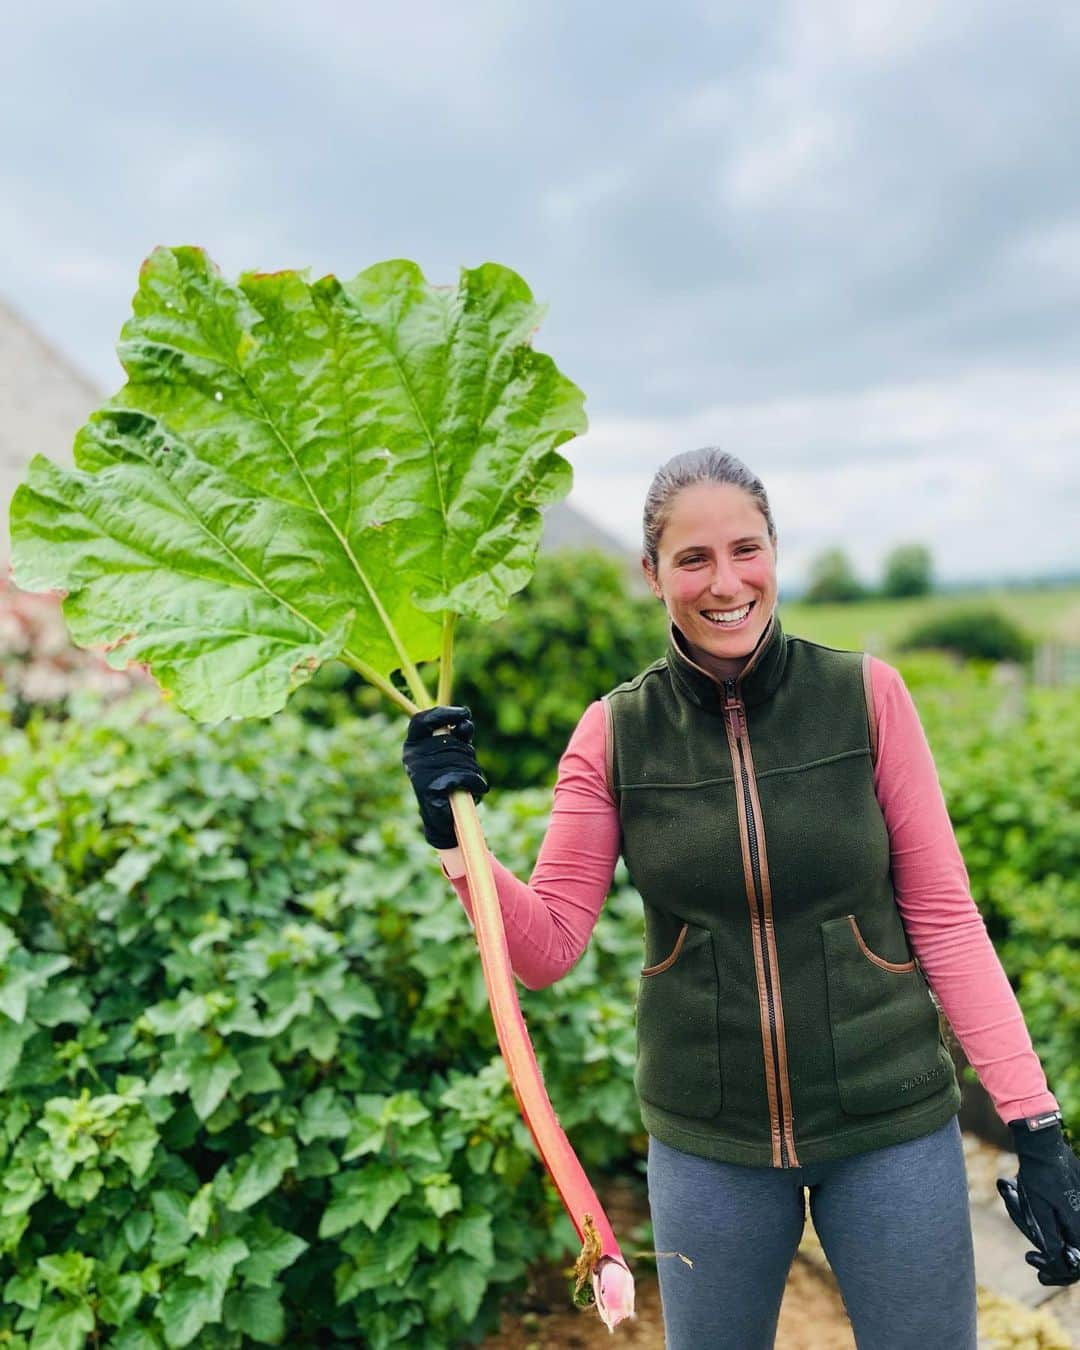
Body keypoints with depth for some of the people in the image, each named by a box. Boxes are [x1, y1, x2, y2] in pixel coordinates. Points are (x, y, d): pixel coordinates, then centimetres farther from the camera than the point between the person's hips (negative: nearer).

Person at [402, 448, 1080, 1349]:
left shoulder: (867, 695, -10)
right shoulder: (616, 732, -7)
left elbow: (944, 919, -5)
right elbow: (546, 951, -6)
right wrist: (454, 838, -21)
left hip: (890, 1121, -1)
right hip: (706, 1138, 1)